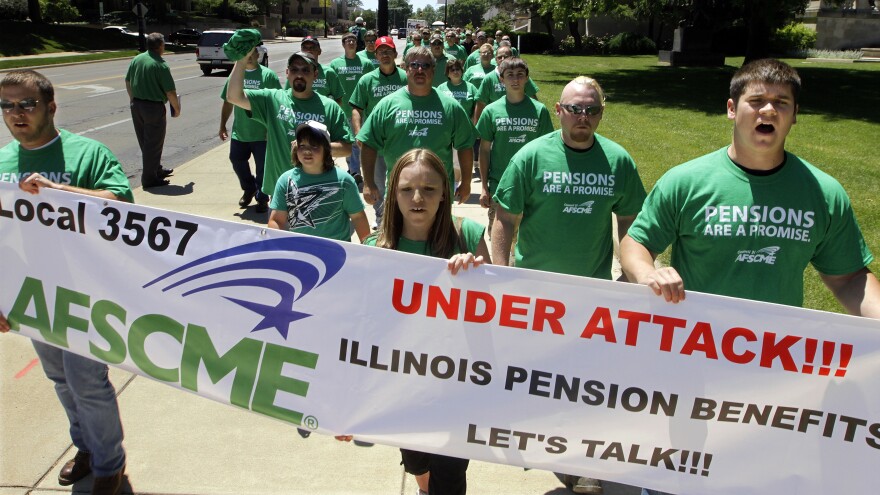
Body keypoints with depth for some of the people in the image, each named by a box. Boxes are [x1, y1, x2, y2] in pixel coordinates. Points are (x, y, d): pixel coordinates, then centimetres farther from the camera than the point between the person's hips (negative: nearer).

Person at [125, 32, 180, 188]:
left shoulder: (136, 60, 4)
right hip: (154, 107, -7)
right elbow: (170, 92, -17)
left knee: (145, 142, 18)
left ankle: (157, 169, 34)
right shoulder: (161, 65, -17)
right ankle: (149, 178, 5)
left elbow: (128, 82, 13)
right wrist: (176, 108, -2)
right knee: (153, 143, 2)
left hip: (136, 105, 7)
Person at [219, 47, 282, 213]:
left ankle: (262, 199, 21)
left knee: (262, 168, 4)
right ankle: (249, 189, 39)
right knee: (237, 161, 15)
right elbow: (228, 102, 13)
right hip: (239, 132, 5)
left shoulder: (268, 75, -8)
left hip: (262, 133, -5)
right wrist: (222, 125, 12)